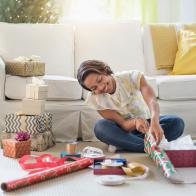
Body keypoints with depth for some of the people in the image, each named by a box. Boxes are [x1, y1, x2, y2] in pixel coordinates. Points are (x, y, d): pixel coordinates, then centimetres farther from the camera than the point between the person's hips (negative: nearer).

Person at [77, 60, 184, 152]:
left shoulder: (132, 76, -20)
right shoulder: (94, 99, -17)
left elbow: (152, 101, -36)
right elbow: (123, 125, -21)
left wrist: (154, 122, -58)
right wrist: (135, 122, -45)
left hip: (146, 122, 1)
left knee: (177, 123, -28)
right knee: (100, 127, -33)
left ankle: (121, 144, -27)